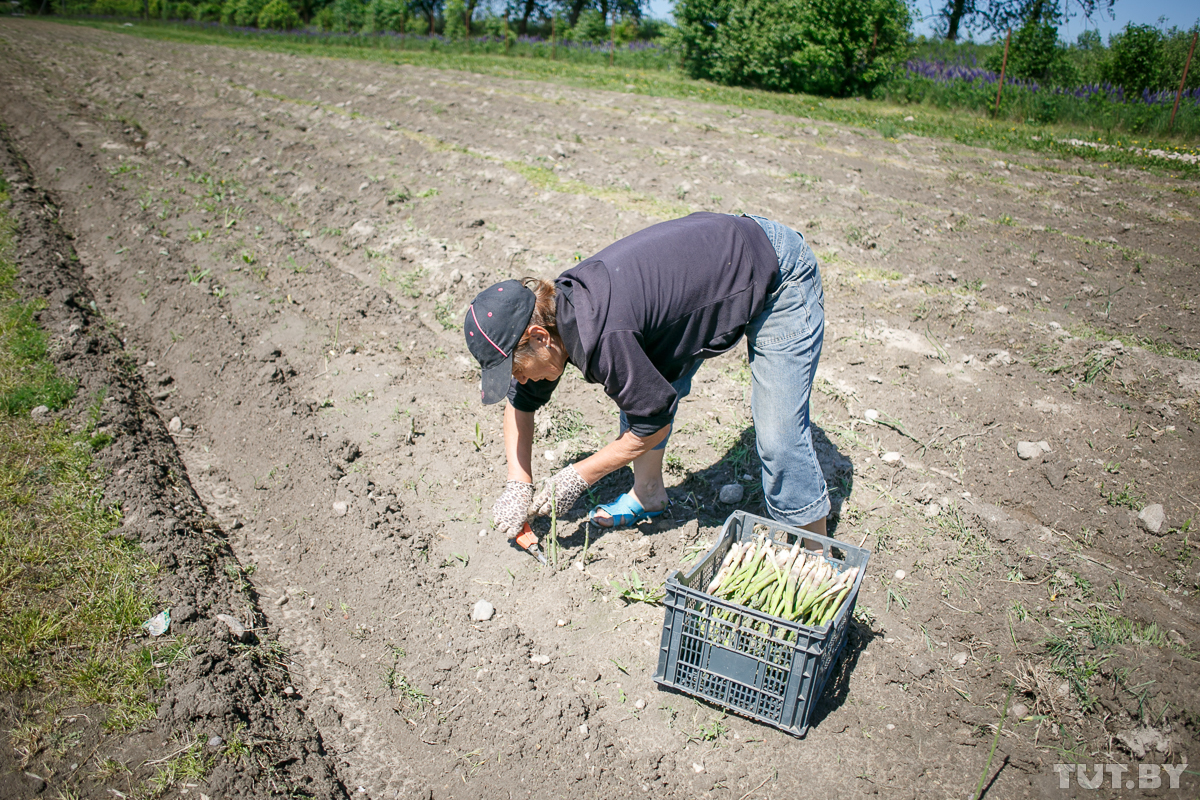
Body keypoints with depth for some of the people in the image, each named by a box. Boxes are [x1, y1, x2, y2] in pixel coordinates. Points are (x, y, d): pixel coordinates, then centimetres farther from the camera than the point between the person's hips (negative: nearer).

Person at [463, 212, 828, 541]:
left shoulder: (601, 338, -34)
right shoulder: (554, 307, -7)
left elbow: (654, 423, -19)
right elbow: (522, 400, 8)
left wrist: (577, 476, -8)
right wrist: (518, 485, 1)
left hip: (780, 278, -9)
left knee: (779, 439, -12)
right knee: (638, 384, 6)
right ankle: (648, 494, 25)